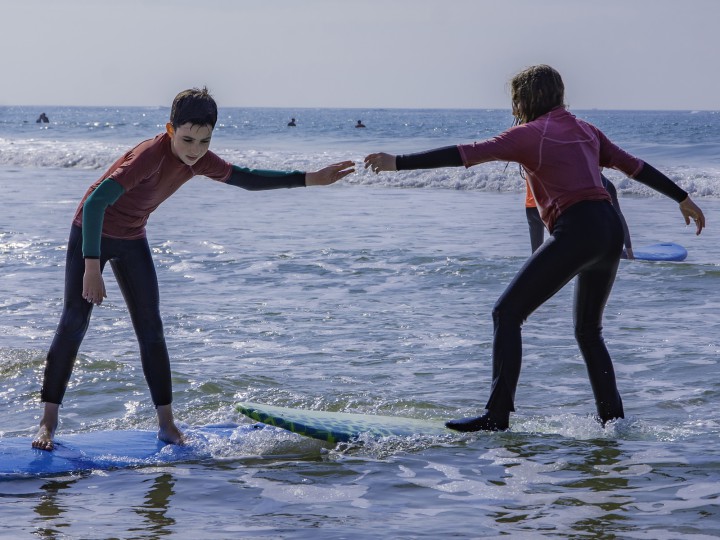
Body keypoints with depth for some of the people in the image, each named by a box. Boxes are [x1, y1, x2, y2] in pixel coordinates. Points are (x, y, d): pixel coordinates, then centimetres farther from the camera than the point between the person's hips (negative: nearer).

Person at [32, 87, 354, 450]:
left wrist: (310, 179, 3)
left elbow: (245, 179, 7)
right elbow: (95, 203, -41)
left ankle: (166, 423, 4)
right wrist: (92, 268, -45)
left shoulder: (200, 161, -11)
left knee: (150, 329, 1)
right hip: (91, 234, -6)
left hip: (132, 241, 6)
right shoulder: (151, 155, -35)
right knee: (75, 322, -11)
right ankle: (48, 421, -6)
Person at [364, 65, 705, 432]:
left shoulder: (529, 134, 2)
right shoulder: (585, 131, 21)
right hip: (611, 230, 8)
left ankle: (497, 415, -13)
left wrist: (399, 163, -6)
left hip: (575, 231, -8)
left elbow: (467, 154, -5)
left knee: (507, 314, -4)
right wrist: (683, 199, 38)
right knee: (588, 331, 23)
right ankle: (613, 418, 19)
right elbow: (635, 166, 27)